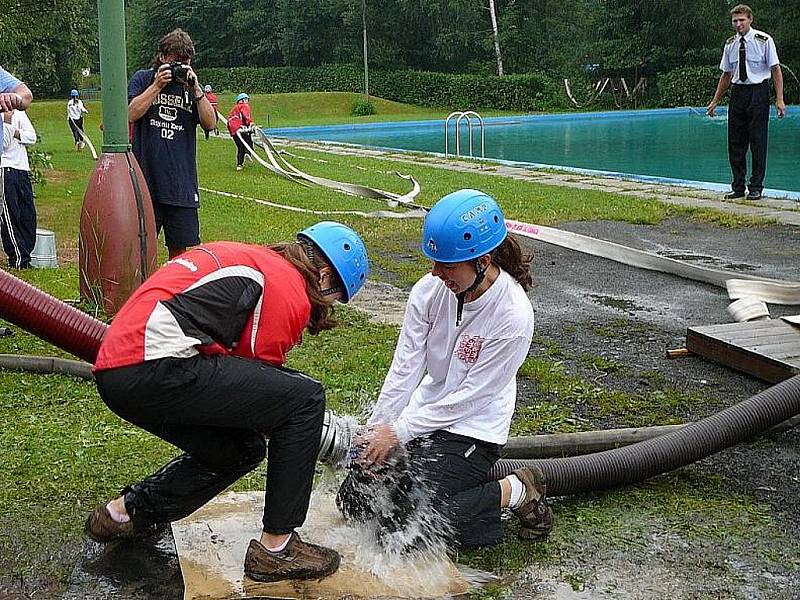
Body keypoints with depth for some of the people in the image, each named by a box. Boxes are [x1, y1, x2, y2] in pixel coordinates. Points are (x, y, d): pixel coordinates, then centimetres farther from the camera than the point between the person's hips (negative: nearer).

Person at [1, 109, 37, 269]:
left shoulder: (19, 113, 14)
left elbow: (32, 137, 4)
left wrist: (14, 133, -10)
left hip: (22, 169, 6)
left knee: (28, 214, 5)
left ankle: (25, 256, 12)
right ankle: (18, 258, -1)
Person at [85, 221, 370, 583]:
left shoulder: (253, 258, 26)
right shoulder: (291, 289, -1)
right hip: (156, 367, -10)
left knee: (242, 450, 22)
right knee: (306, 398, -4)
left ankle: (125, 512, 29)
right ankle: (276, 548, 3)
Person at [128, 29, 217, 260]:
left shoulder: (191, 85, 12)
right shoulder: (143, 78, 7)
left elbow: (210, 124, 1)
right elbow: (132, 114, -8)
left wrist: (196, 89, -8)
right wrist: (157, 85, -10)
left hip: (182, 179, 2)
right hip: (147, 177, -2)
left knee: (180, 249, 8)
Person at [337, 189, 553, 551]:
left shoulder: (513, 316, -25)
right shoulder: (430, 289, -10)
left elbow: (470, 396, -20)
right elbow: (405, 367, -7)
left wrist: (398, 432, -18)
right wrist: (376, 430, -14)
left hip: (472, 430, -6)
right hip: (423, 414, 6)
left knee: (404, 527, -18)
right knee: (354, 502, 1)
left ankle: (517, 492, 0)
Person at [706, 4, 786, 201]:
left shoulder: (764, 40, -6)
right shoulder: (730, 44, 9)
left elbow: (776, 70, -5)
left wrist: (779, 99, -12)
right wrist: (715, 101, 17)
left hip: (758, 92, -5)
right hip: (737, 92, 5)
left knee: (758, 141, -1)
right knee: (735, 142, 5)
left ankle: (756, 187, 7)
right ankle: (738, 187, 14)